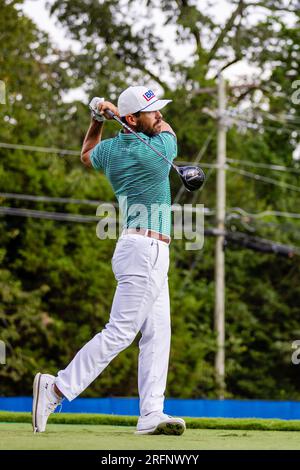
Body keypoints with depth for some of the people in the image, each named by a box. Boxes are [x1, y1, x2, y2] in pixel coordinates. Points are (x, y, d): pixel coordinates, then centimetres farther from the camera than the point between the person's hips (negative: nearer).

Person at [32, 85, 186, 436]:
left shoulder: (110, 150, 7)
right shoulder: (158, 150, -14)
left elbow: (87, 155, 32)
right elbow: (167, 129, 10)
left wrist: (98, 120, 24)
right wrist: (119, 113, 11)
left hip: (148, 253, 9)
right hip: (146, 249, -9)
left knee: (158, 333, 6)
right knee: (120, 331, -10)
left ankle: (151, 414, 1)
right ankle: (57, 388, -11)